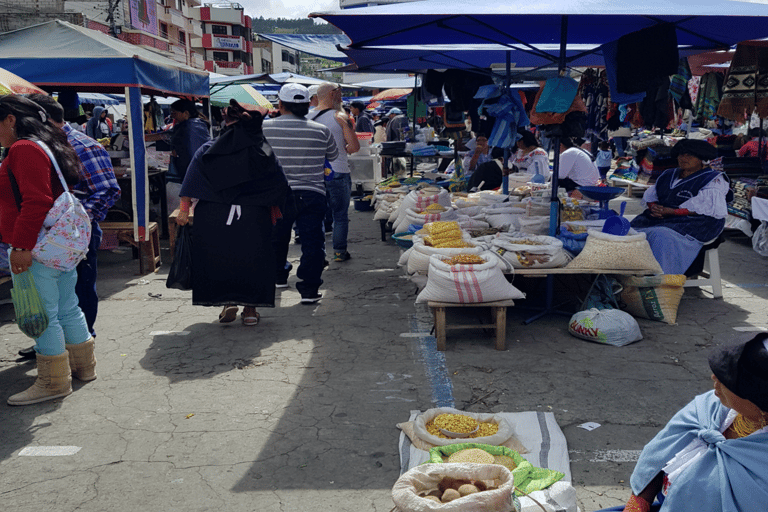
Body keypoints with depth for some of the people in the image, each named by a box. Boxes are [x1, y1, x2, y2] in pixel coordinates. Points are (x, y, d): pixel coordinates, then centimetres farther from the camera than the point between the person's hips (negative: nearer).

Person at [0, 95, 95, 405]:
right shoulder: (50, 146, 18)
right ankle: (83, 366, 28)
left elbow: (35, 202, -23)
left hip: (35, 250, -10)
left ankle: (54, 382, 6)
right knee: (67, 309, 17)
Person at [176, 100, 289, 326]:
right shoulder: (265, 152, 5)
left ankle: (227, 302, 5)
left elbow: (192, 180, -2)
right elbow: (280, 187, 7)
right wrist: (274, 212, 17)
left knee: (217, 258, 12)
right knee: (252, 260, 8)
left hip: (213, 217, 0)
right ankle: (250, 307, 10)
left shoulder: (208, 149, 3)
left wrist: (184, 209, 1)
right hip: (254, 217, 0)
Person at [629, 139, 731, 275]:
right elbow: (650, 195, 21)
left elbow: (704, 207, -12)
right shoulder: (668, 175, 24)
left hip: (692, 223, -6)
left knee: (661, 237, -36)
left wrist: (672, 211, -17)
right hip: (658, 219, 7)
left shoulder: (713, 180, 3)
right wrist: (653, 206, -4)